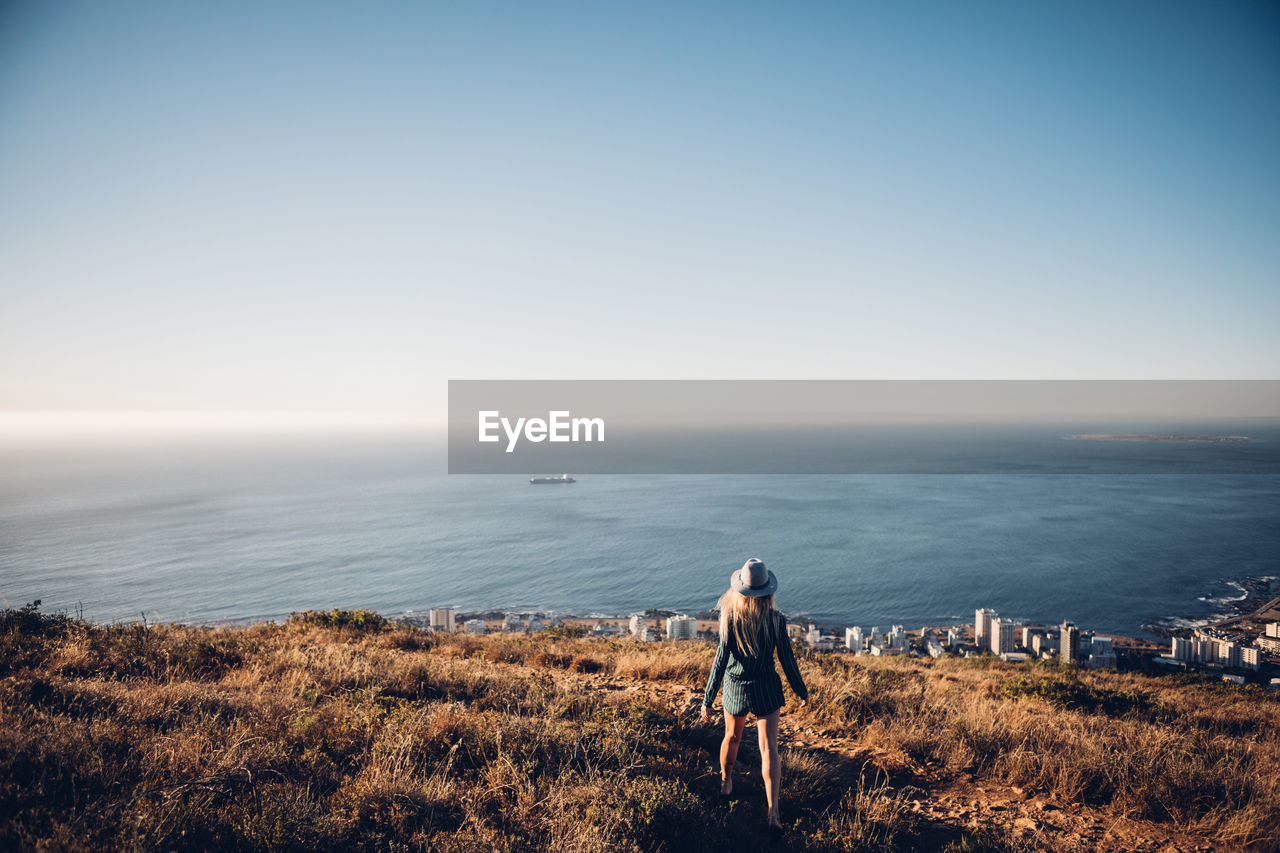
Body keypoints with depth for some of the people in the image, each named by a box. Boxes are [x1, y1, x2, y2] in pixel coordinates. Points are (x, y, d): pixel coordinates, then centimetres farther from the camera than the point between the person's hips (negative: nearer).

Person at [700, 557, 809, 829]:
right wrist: (802, 691, 8)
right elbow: (787, 661, -8)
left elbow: (721, 660, -16)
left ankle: (725, 782, 49)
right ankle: (773, 810, -5)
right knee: (768, 747, 3)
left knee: (732, 737, 24)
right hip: (766, 689, -1)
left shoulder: (730, 618, -18)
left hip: (736, 688, 1)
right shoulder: (776, 620, -16)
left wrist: (707, 700, -9)